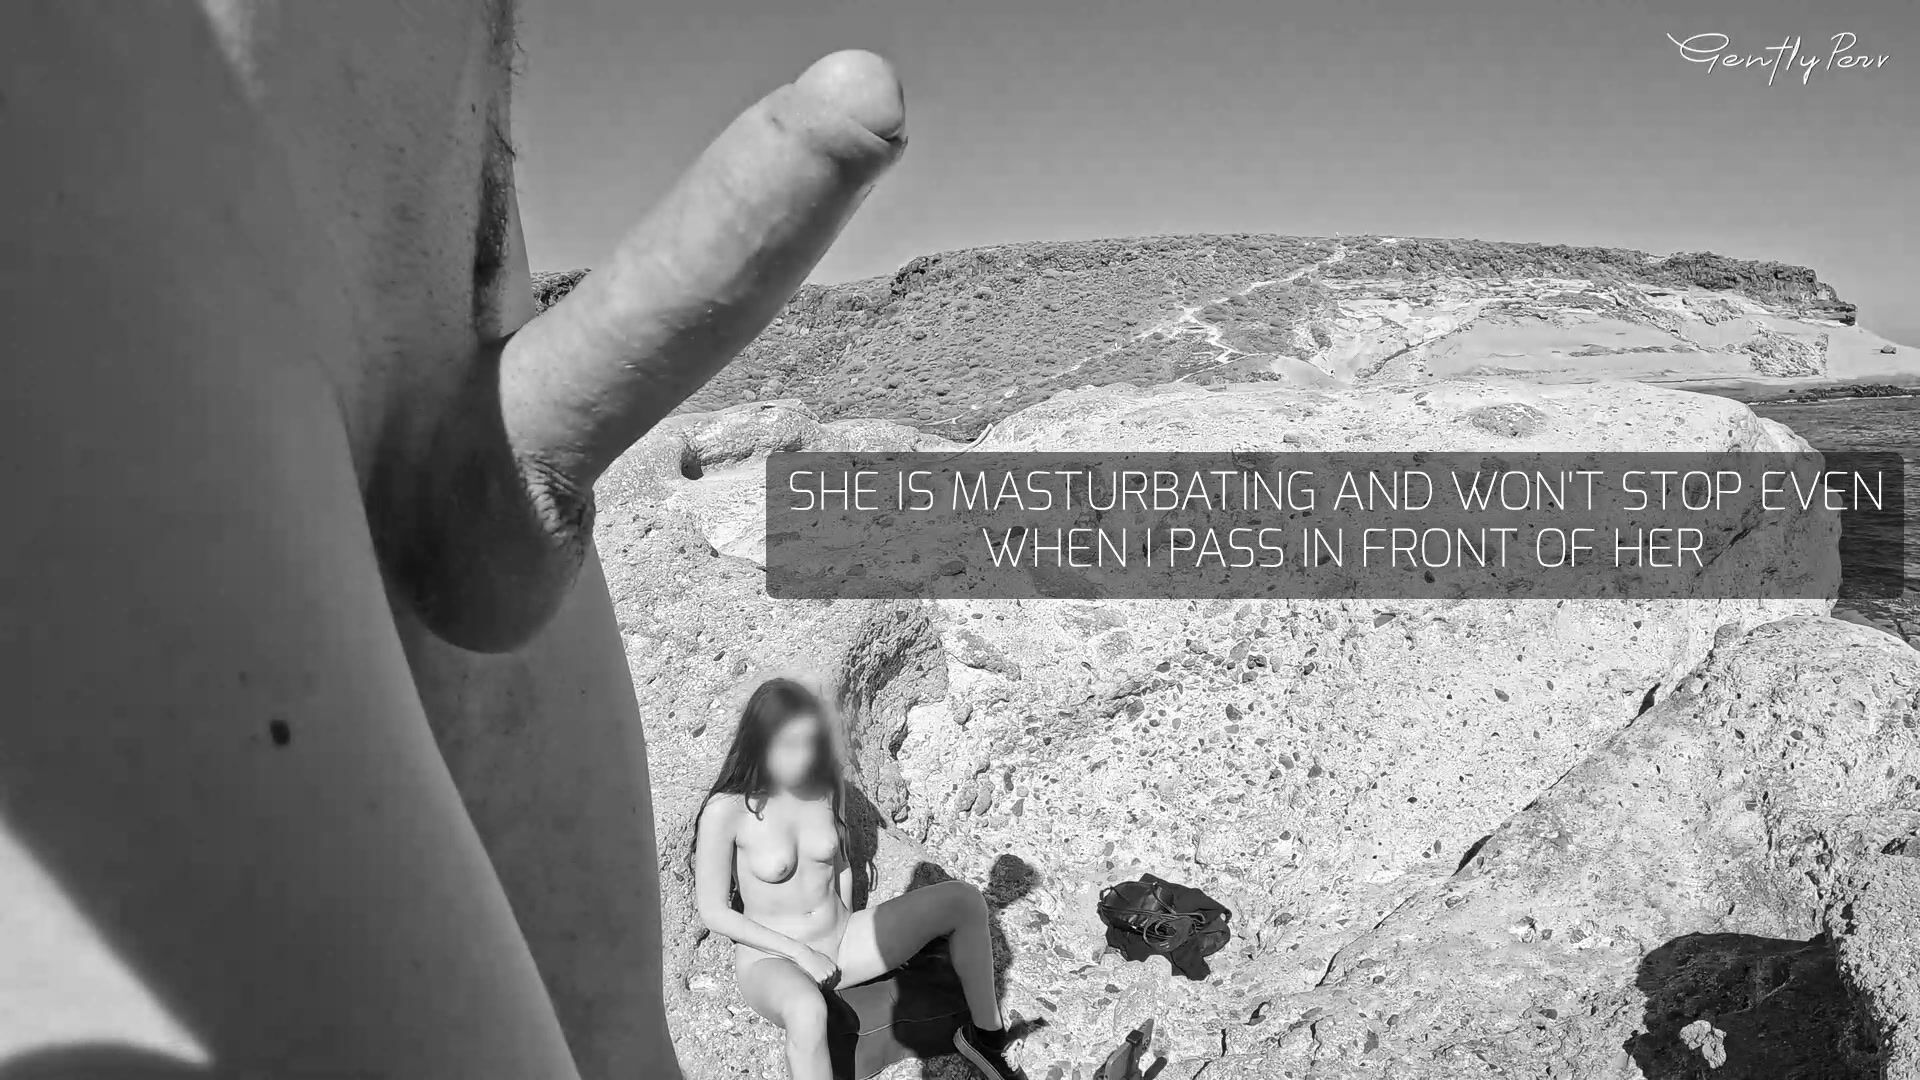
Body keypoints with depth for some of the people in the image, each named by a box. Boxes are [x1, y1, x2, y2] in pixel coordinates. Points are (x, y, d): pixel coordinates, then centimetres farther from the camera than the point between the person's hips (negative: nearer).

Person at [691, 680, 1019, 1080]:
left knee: (963, 901, -9)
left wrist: (848, 929, 4)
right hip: (772, 960, -6)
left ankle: (985, 1034, 5)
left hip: (841, 944, 6)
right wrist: (801, 953, -14)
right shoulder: (725, 811, -19)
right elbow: (714, 912, -13)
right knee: (807, 1012, -44)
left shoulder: (827, 788, -3)